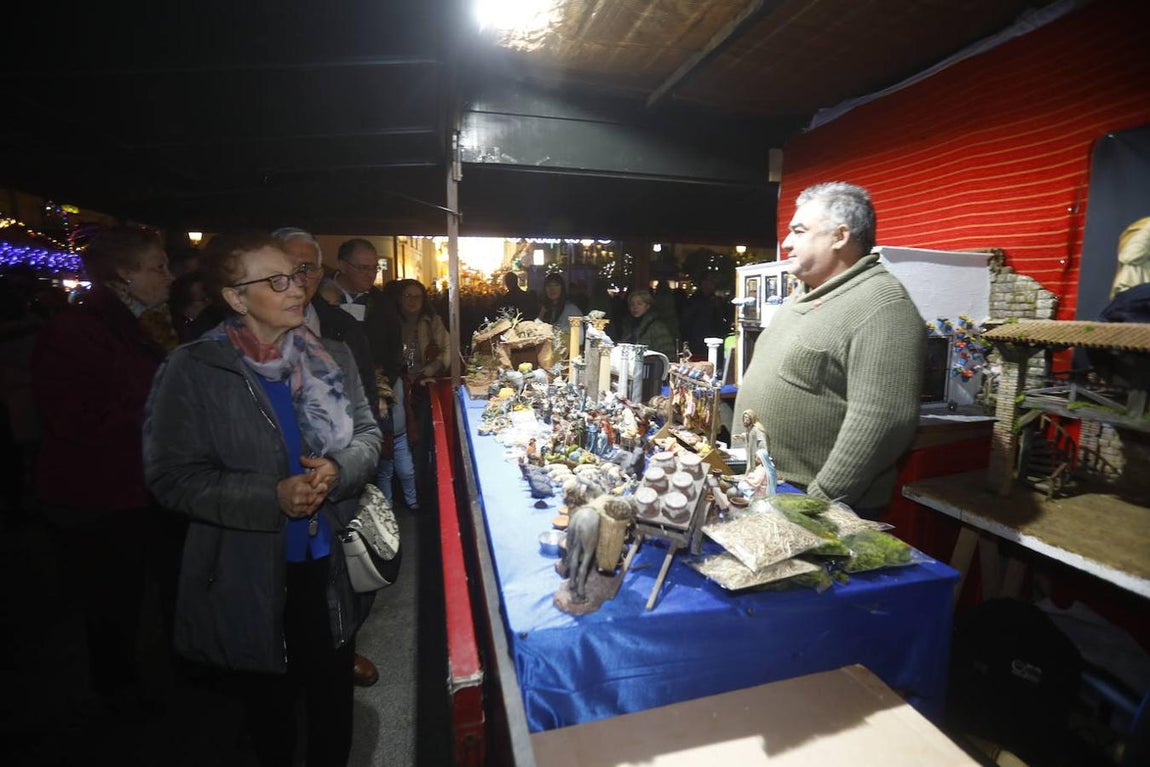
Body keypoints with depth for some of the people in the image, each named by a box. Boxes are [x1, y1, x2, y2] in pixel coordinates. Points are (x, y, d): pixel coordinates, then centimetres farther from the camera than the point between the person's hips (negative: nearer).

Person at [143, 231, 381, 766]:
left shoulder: (330, 357, -2)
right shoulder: (193, 370, -11)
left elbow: (368, 434, 2)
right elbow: (171, 476, -11)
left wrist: (338, 468, -19)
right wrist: (272, 496, -24)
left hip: (329, 565, 3)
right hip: (247, 578, -2)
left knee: (333, 705, 20)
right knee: (269, 710, 23)